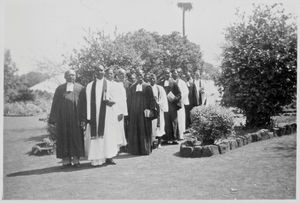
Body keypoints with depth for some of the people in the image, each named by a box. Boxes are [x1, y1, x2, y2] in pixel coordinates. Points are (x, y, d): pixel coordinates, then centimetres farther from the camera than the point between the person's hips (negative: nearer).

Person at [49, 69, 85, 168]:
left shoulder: (80, 88, 10)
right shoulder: (59, 89, 12)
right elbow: (55, 104, 9)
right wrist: (54, 119, 0)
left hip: (76, 116, -1)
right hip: (62, 117, 1)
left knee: (76, 137, -1)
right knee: (64, 137, 0)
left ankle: (76, 159, 5)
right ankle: (66, 160, 5)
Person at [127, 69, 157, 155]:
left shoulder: (147, 87, 4)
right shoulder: (132, 87, 11)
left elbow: (152, 99, 2)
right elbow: (129, 100, 12)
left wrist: (151, 109, -9)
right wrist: (129, 111, 4)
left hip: (144, 111, -2)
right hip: (134, 112, 2)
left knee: (144, 130, 0)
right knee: (134, 131, 2)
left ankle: (145, 149, 9)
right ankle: (135, 149, 9)